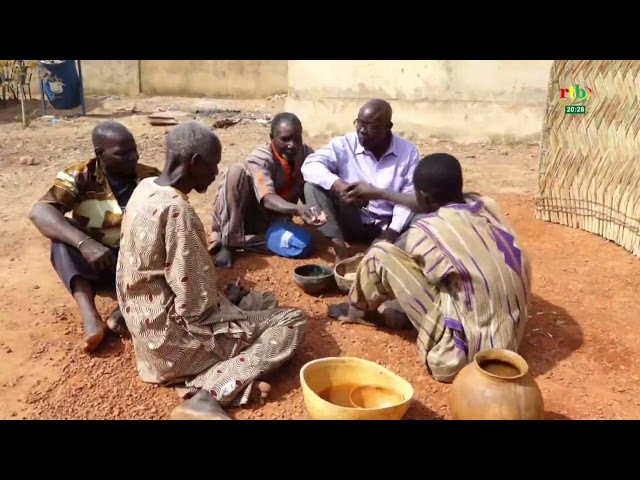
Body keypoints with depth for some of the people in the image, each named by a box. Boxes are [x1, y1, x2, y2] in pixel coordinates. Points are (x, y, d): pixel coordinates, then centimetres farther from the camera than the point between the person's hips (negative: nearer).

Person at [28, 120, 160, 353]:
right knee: (62, 231, -27)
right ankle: (89, 315, -40)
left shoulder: (150, 178, -6)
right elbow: (39, 212, -26)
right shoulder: (80, 177, -10)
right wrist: (84, 243, -42)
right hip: (91, 264, -1)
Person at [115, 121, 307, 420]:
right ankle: (210, 396, -18)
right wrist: (222, 305, -2)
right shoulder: (177, 210, -26)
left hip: (145, 324, 9)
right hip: (173, 335, -9)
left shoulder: (145, 189, 2)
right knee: (292, 323, -7)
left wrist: (221, 298, 14)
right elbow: (197, 302, -24)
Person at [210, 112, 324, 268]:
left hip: (273, 221, 4)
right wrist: (297, 210, -55)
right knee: (236, 172, -32)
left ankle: (236, 241, -13)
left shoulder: (306, 153, -7)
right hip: (247, 214, -4)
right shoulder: (260, 158, -24)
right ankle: (226, 242, -28)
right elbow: (268, 199, -37)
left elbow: (308, 194, -5)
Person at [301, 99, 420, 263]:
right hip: (352, 222, 0)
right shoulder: (344, 145, -8)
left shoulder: (408, 151, -4)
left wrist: (392, 232, -22)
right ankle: (340, 249, -26)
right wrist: (339, 185, -40)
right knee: (313, 186, -21)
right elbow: (310, 166, -22)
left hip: (388, 225, 0)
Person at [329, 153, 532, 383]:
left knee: (380, 256, -6)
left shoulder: (425, 232, -19)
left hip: (470, 344, -7)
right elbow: (435, 205, 19)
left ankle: (358, 310, 23)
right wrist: (380, 194, 29)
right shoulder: (485, 204, 0)